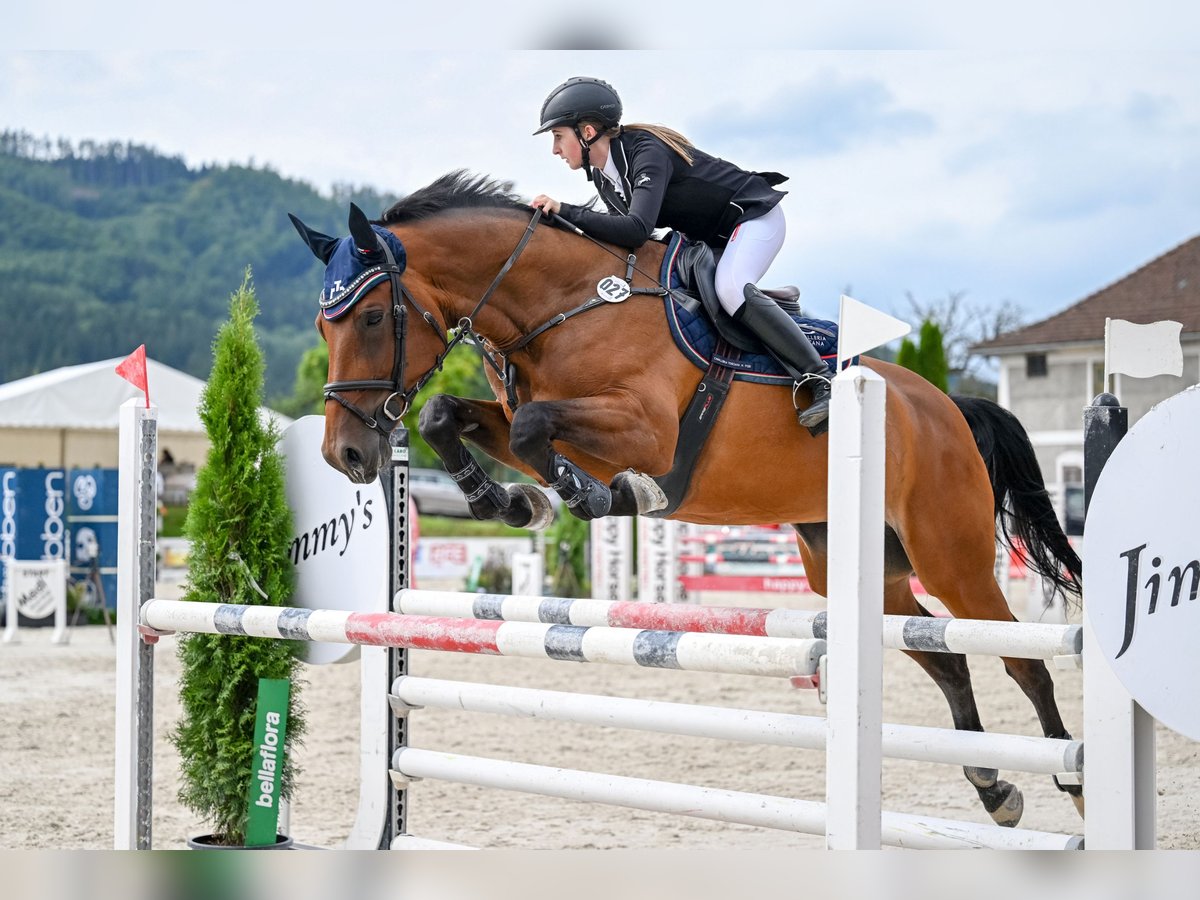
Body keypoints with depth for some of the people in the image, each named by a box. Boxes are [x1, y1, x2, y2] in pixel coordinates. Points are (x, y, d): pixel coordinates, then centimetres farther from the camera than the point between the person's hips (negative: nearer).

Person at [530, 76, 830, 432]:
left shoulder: (647, 153, -29)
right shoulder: (602, 174, -2)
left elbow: (636, 230, -42)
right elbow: (621, 234, 5)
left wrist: (565, 211, -42)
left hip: (755, 217, -10)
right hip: (709, 239, 10)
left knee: (730, 289, -34)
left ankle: (821, 381, -31)